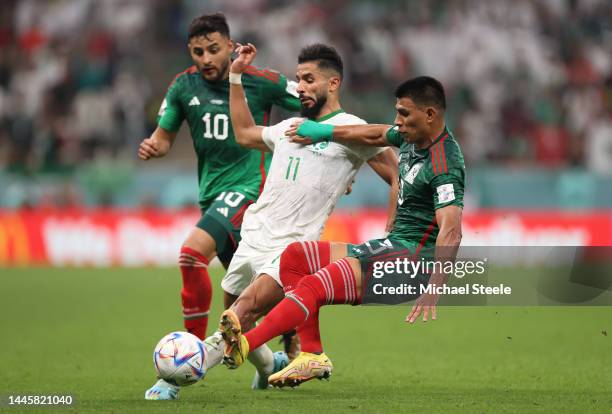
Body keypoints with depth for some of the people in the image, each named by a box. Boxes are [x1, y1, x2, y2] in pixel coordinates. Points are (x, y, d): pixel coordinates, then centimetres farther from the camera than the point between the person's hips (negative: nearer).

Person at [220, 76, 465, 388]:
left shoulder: (445, 165, -20)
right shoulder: (411, 139, 9)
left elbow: (450, 231, -32)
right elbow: (376, 135, 32)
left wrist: (433, 289, -44)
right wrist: (324, 132, 33)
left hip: (414, 253, -10)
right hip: (391, 246, 10)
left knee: (313, 286, -26)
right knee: (294, 256, 6)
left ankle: (244, 345, -37)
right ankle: (312, 354, -6)